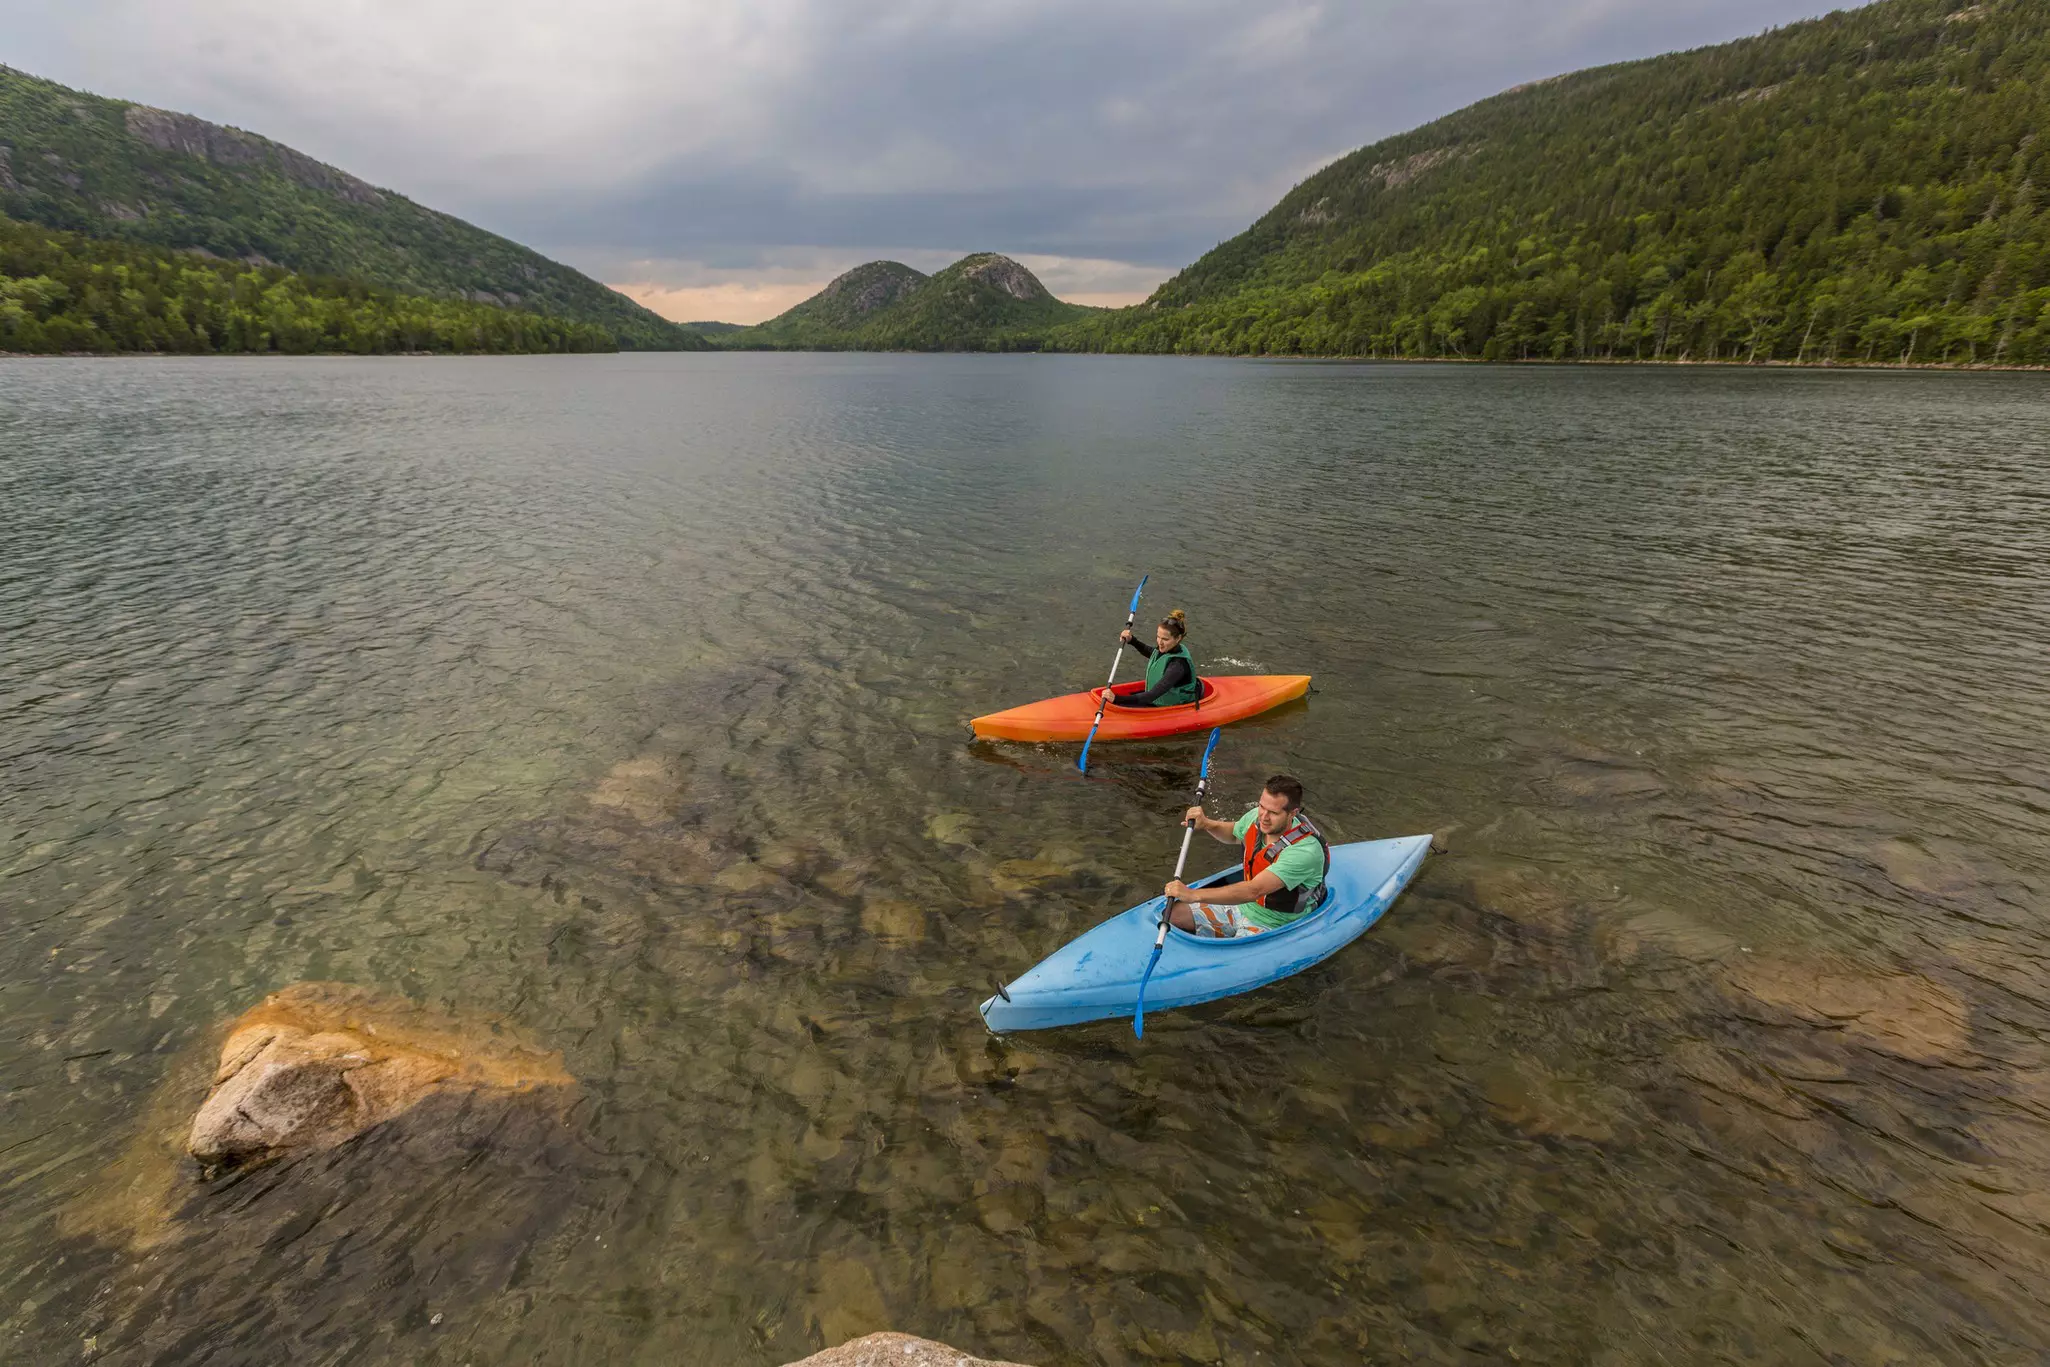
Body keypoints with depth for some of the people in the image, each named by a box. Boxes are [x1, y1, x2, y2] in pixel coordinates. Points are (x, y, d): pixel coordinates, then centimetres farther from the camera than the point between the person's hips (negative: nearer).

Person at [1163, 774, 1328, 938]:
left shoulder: (1305, 851, -32)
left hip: (1273, 926, -7)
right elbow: (1234, 835, 18)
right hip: (1242, 905, 7)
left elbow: (1254, 891, -40)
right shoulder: (1256, 817, -9)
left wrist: (1194, 895, -44)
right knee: (1173, 913, -2)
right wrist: (1206, 824, -4)